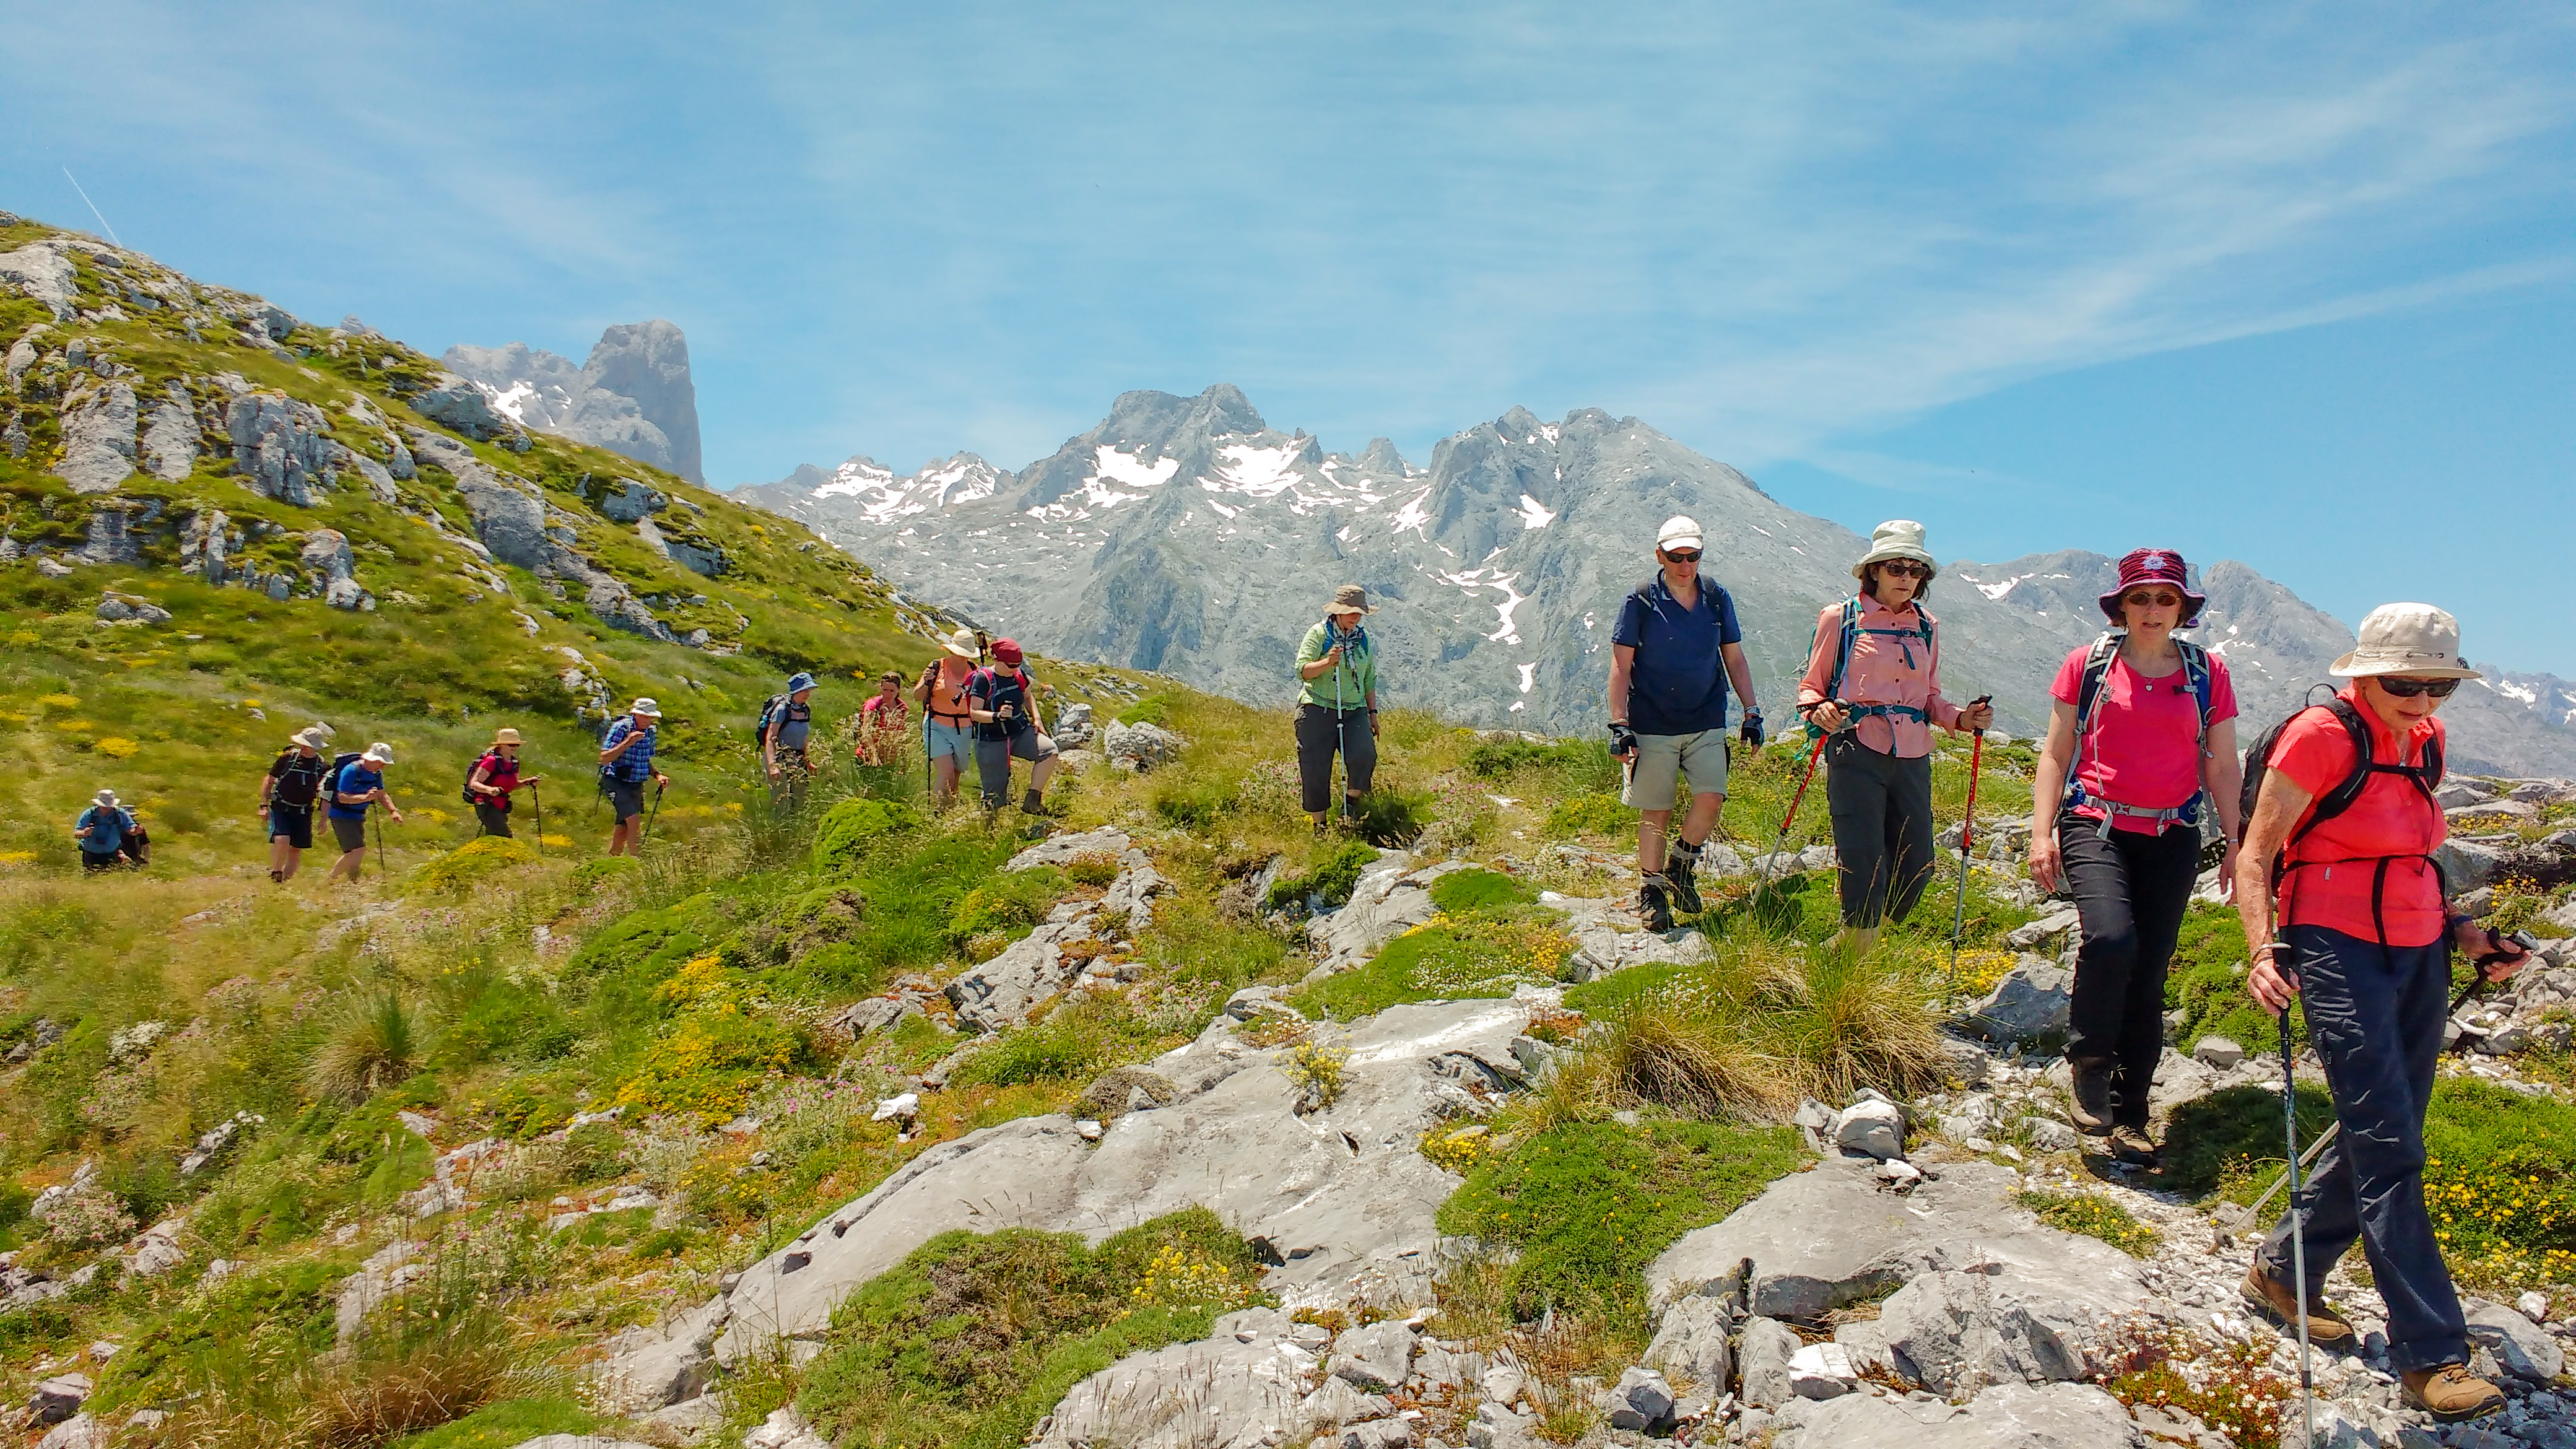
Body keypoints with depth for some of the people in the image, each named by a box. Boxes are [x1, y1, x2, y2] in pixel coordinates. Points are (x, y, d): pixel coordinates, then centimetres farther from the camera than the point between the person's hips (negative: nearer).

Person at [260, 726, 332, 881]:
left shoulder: (323, 766, -1)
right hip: (280, 809, -2)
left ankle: (286, 881, 20)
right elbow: (269, 781, 5)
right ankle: (275, 874, -2)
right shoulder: (287, 757, -4)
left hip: (303, 813, 2)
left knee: (296, 850, 4)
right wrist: (264, 806, -1)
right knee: (282, 840, -22)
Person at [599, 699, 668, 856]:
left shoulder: (651, 732, 7)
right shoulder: (620, 728, -15)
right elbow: (604, 759, -22)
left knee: (624, 828, 11)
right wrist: (627, 743, -31)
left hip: (636, 785, 7)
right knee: (634, 821, -19)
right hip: (616, 782, -7)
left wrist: (657, 775, 1)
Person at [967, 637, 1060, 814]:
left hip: (1020, 733, 5)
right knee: (996, 800, -4)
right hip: (992, 741, -5)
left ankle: (1032, 800, -14)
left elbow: (1028, 697, 21)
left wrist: (1036, 720, 7)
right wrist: (998, 716, -34)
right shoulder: (983, 679, -14)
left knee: (1049, 750, -23)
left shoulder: (1019, 674, 1)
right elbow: (974, 712, -17)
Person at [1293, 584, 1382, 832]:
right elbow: (1302, 670, -9)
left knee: (1365, 755, -20)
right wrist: (1328, 662, -25)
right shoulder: (1318, 634, -1)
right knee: (1315, 769, -4)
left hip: (1355, 711, 3)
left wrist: (1373, 713, 18)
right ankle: (1319, 826, 9)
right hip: (1317, 709, -3)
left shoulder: (1365, 640, 14)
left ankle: (1352, 804, 3)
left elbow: (1369, 680, 22)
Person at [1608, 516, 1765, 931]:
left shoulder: (1717, 599, 5)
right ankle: (1652, 891, 16)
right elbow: (1621, 666, -4)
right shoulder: (1640, 601, -4)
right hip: (1652, 725, -2)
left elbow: (1734, 659, 14)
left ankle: (1682, 863, 15)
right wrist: (1619, 725, -10)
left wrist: (1752, 712, 9)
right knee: (1655, 811, 2)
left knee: (1711, 798, -11)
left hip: (1707, 724, 3)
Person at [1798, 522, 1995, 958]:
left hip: (1912, 758, 5)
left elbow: (1929, 697, 21)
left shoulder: (1927, 627, 15)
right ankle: (1854, 959, 9)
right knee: (1864, 867, -8)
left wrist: (1961, 718, 2)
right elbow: (1812, 685, 5)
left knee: (1916, 864, 6)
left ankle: (1861, 940, 29)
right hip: (1857, 752, -5)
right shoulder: (1841, 618, 2)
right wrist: (1818, 710, -17)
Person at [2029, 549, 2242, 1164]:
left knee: (2148, 979, 2)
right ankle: (2089, 1065, -4)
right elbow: (2055, 754, 5)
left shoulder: (2207, 672, 8)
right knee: (2110, 938, -27)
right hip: (2095, 826, -2)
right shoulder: (2087, 664, 4)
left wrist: (2237, 843, 6)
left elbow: (2223, 767, 12)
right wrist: (2042, 831, -3)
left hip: (2172, 839, 2)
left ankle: (2129, 1118, 14)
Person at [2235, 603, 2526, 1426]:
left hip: (2417, 955, 8)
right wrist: (2266, 952, -23)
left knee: (2385, 1135, 10)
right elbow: (2255, 856, -11)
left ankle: (2282, 1273, 26)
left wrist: (2460, 932, 9)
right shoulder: (2322, 736, -12)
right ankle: (2431, 1355, -5)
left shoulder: (2424, 741, 11)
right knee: (2389, 1149, -9)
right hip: (2339, 949, -8)